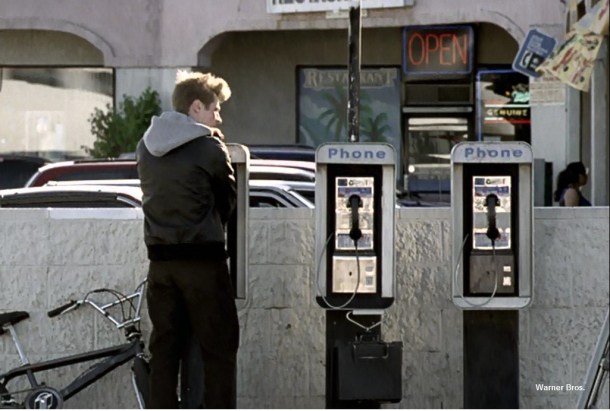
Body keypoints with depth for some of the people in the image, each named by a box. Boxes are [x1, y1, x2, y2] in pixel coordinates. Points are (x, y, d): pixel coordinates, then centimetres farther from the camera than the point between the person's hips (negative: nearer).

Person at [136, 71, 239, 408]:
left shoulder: (146, 146, 8)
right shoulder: (209, 148, -9)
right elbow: (228, 202, 2)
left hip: (160, 259, 6)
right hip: (203, 259, -5)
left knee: (164, 347, 9)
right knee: (219, 349, 1)